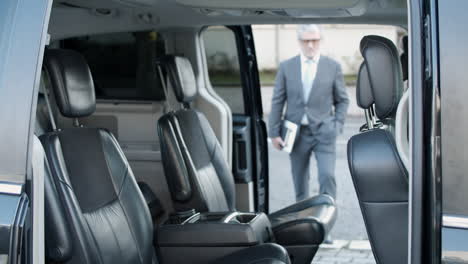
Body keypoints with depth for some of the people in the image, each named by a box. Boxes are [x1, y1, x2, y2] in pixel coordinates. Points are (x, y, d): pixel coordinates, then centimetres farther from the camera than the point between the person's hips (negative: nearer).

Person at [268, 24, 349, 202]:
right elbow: (277, 102, 4)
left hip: (323, 132, -1)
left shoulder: (333, 66, 1)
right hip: (297, 133, 1)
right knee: (300, 181, 10)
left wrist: (337, 126, -4)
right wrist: (274, 133, 0)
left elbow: (342, 100, 8)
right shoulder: (286, 67, 2)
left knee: (327, 176, -14)